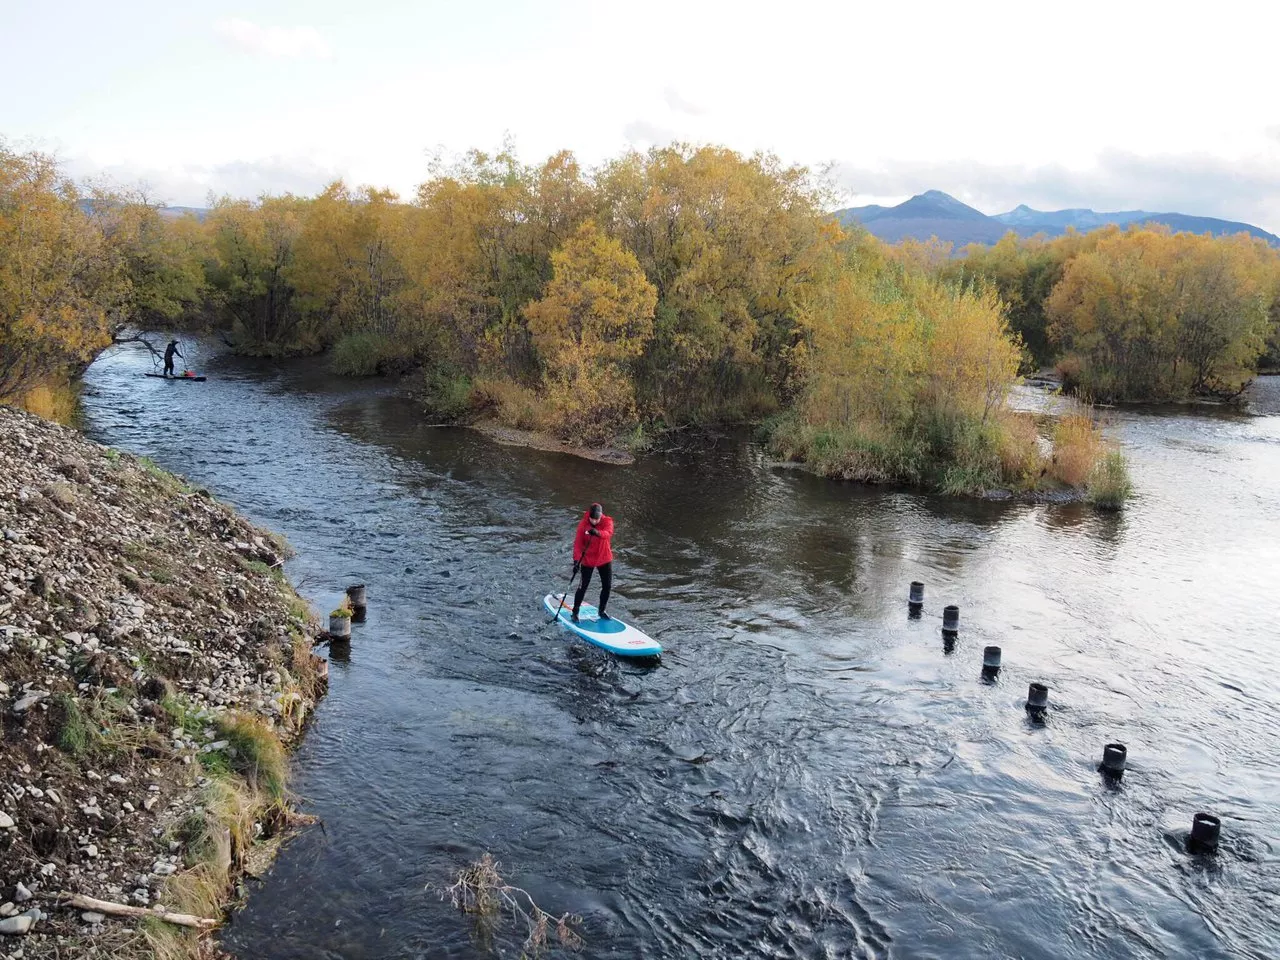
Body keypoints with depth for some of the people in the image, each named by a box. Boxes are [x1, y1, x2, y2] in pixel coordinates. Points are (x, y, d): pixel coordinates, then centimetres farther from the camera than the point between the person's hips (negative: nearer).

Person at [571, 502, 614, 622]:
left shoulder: (607, 521, -12)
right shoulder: (583, 524, -13)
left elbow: (608, 533, -33)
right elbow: (578, 543, -14)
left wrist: (598, 533, -55)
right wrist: (576, 560, -26)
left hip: (604, 559, 2)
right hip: (587, 560, -2)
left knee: (607, 586, 7)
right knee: (583, 586, -3)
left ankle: (601, 610, 28)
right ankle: (575, 612, 13)